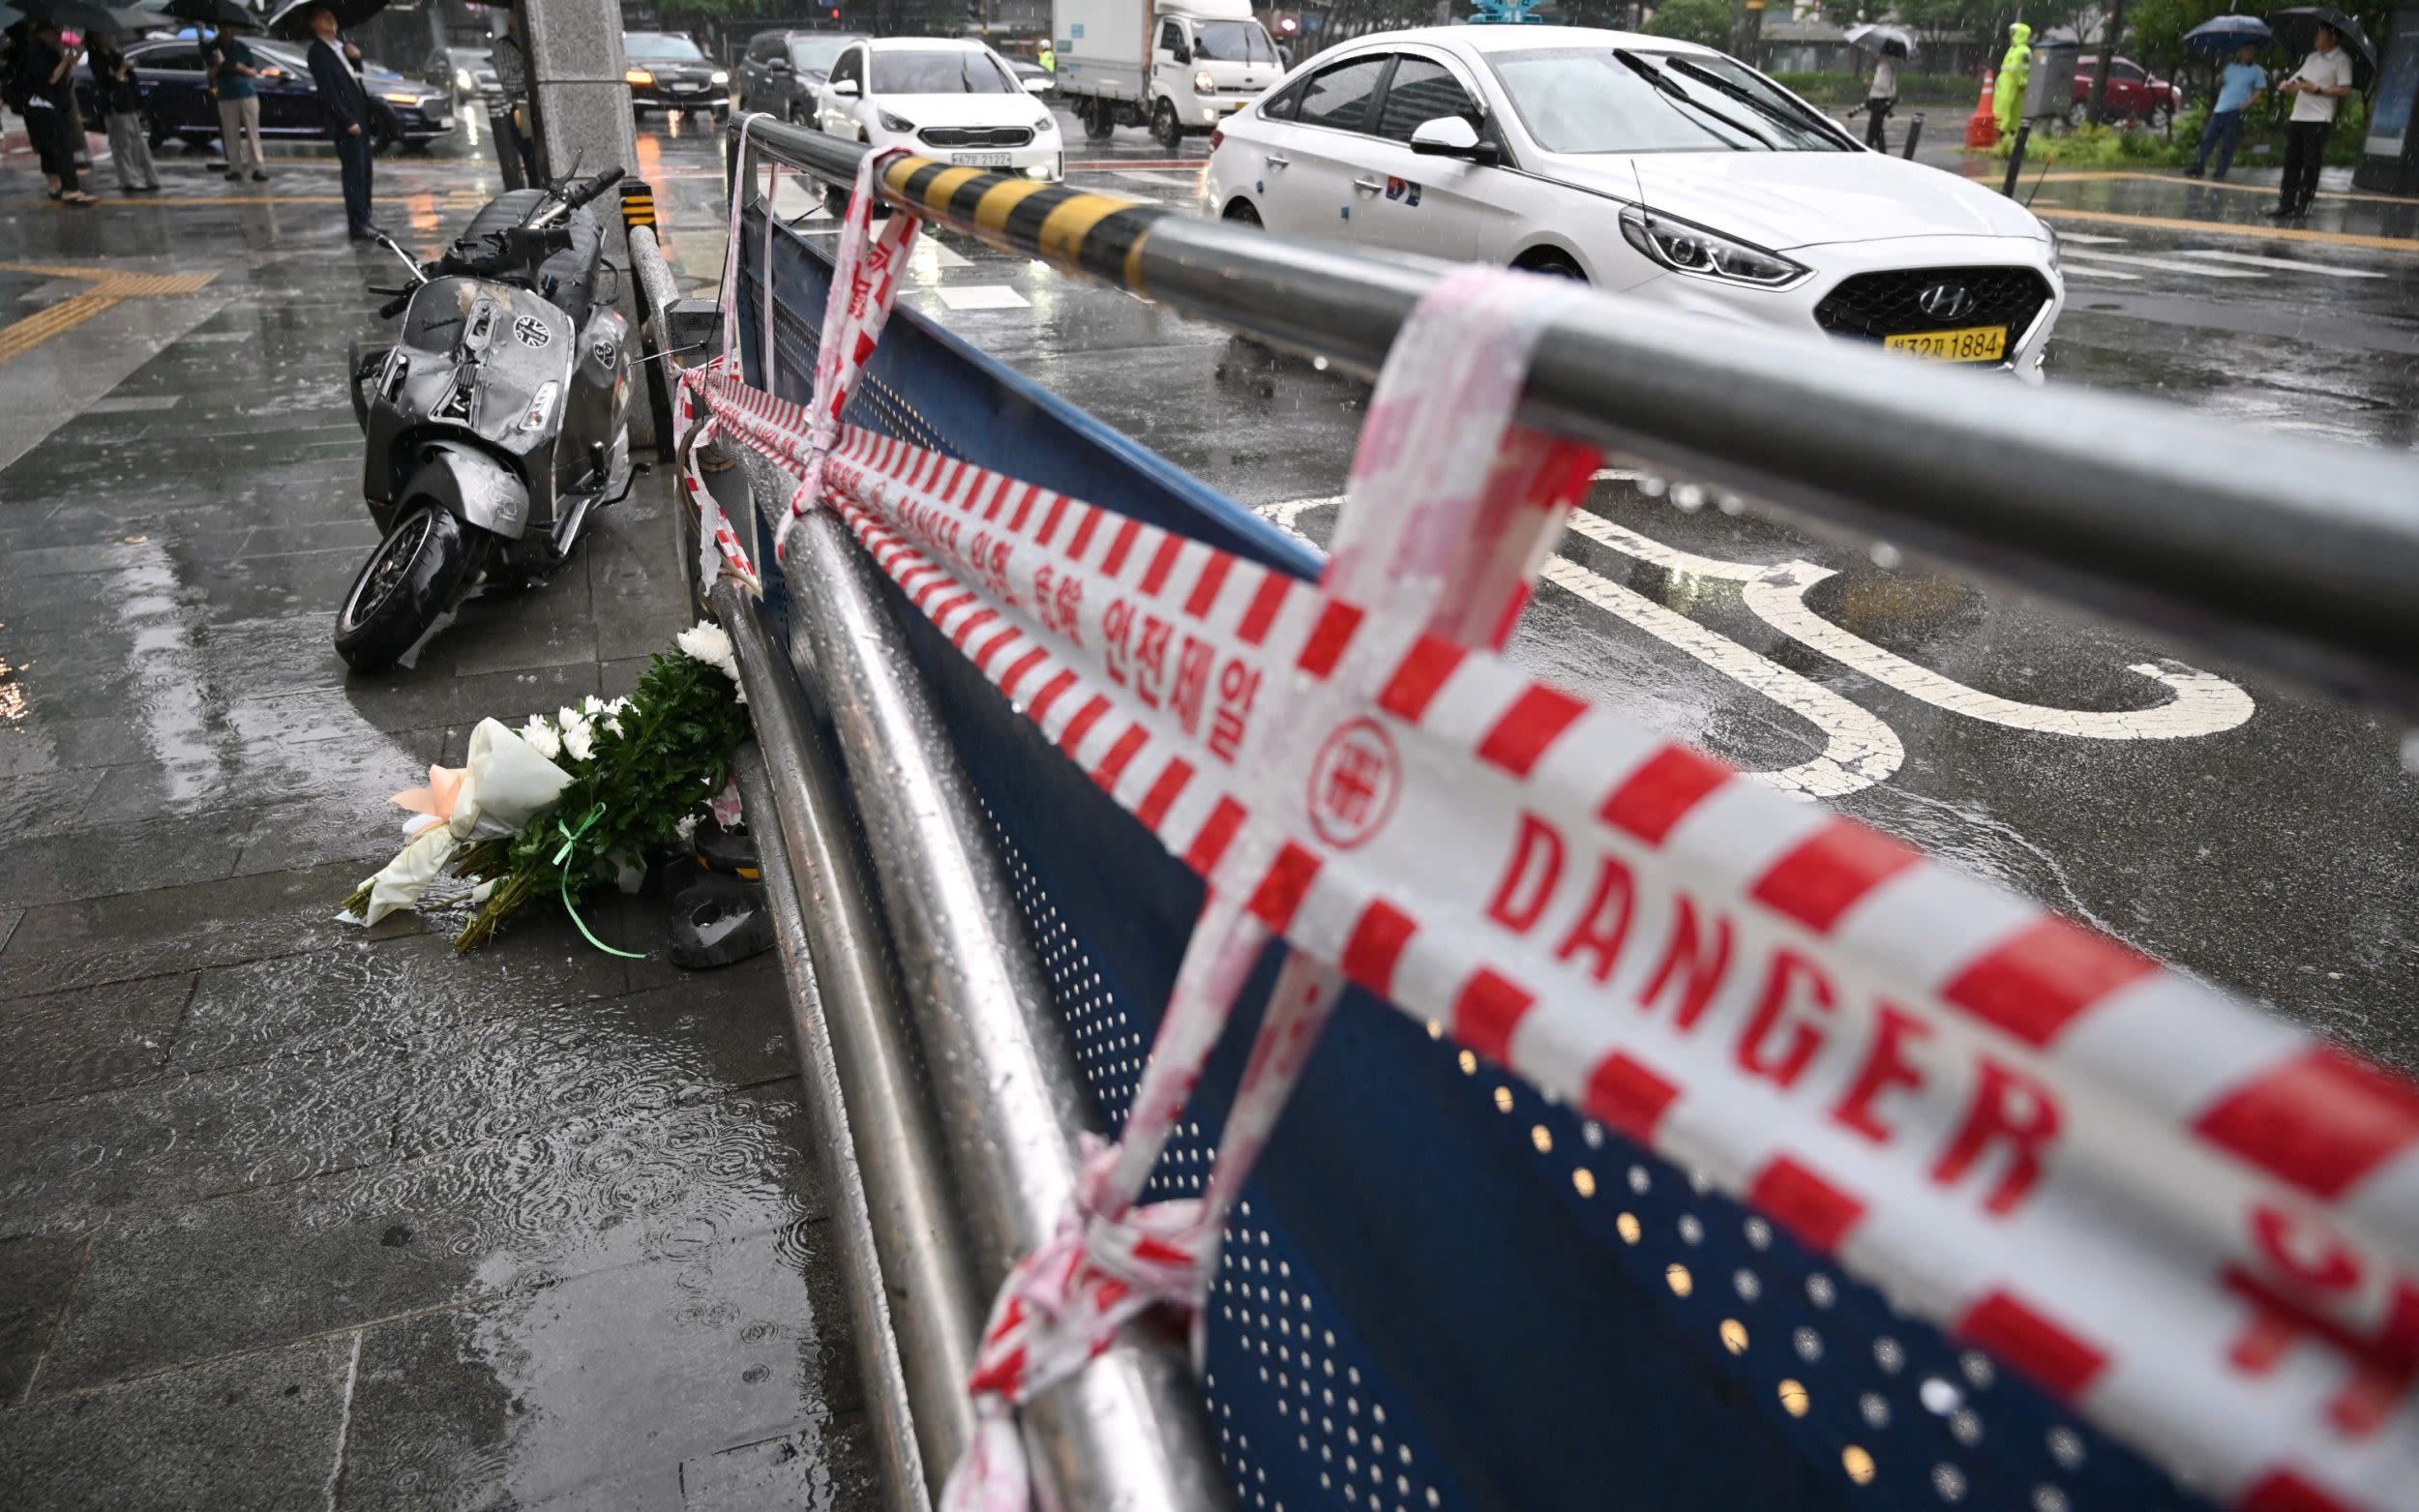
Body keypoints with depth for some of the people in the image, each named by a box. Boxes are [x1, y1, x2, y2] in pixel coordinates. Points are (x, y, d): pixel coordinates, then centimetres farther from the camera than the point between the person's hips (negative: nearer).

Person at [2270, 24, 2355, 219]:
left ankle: (2303, 205, -3)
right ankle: (2286, 204, 8)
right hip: (2298, 117, 7)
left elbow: (2345, 90, -10)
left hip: (2318, 119, -7)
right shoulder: (2312, 57, 19)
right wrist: (2287, 86, -2)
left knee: (2311, 164, -5)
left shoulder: (2341, 60, -3)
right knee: (2291, 162, 5)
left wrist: (2317, 90, -16)